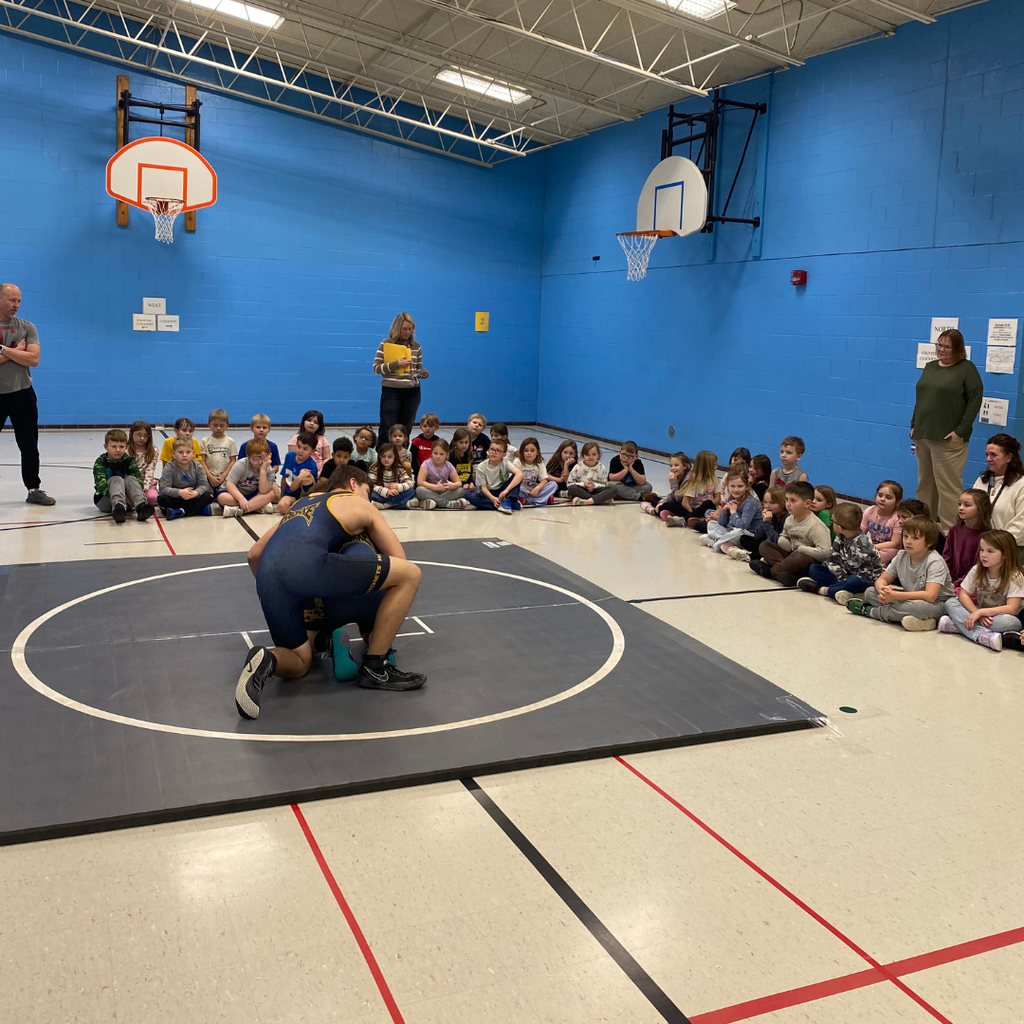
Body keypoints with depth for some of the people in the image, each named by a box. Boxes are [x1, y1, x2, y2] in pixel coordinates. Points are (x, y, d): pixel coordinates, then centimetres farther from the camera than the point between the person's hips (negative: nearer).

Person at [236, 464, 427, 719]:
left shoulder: (300, 504, 39)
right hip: (308, 563, -6)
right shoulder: (361, 505, 25)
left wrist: (271, 592, 52)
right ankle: (375, 669, 6)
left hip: (267, 575, 7)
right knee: (411, 575, 5)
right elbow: (400, 562, 25)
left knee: (300, 664, 26)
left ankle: (266, 660, -10)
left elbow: (253, 556, 38)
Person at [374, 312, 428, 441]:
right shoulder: (386, 344, -1)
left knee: (406, 430, 7)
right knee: (387, 430, -3)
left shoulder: (416, 346, 10)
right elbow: (376, 368, -4)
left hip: (412, 392, 4)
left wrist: (423, 374, -4)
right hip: (391, 391, -3)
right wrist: (397, 364, -15)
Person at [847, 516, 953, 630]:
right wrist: (882, 589, -23)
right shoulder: (901, 556, 0)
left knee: (919, 606, -42)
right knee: (869, 592, -4)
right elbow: (882, 579, 5)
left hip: (937, 604, -6)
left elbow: (930, 596, -32)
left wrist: (895, 596, -35)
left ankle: (869, 611, -18)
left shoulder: (935, 562, -21)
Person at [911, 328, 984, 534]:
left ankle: (949, 530, 2)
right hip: (923, 435, 6)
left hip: (948, 438, -6)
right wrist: (914, 425, 11)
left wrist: (961, 431, -14)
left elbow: (974, 401, -9)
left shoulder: (967, 368, -4)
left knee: (948, 485, -4)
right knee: (925, 483, 13)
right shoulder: (930, 367, 15)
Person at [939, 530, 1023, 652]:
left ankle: (957, 625, -35)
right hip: (980, 615, 4)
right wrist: (977, 615, -23)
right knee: (950, 603, -18)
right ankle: (983, 635, -40)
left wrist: (981, 612, -31)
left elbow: (1012, 608, -23)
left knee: (1011, 622, -38)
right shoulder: (977, 571, -2)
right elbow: (963, 594, -5)